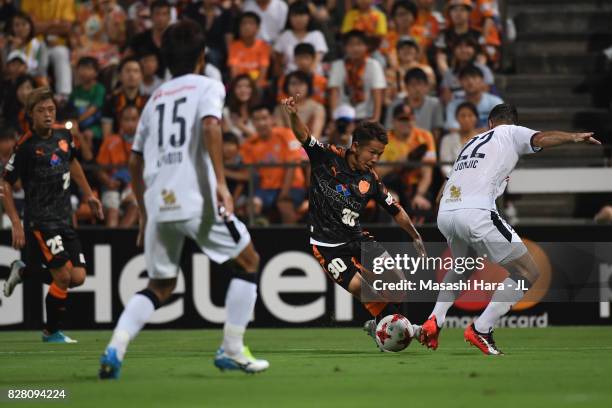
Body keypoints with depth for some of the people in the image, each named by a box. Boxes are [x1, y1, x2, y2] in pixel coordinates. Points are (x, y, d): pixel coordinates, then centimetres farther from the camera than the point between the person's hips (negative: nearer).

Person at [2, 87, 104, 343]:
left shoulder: (63, 136, 6)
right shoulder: (26, 146, -12)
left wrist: (88, 195, 27)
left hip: (64, 220, 7)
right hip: (39, 222, -7)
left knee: (78, 277, -2)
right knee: (63, 276, -14)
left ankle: (23, 271, 23)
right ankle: (52, 332, 6)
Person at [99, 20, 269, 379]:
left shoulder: (155, 99, 22)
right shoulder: (208, 87, 6)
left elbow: (135, 161, 24)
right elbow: (210, 125, -16)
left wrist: (145, 214, 31)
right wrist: (221, 182, -21)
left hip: (158, 202, 5)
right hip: (196, 199, -5)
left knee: (160, 286, 16)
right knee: (248, 262, 14)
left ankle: (115, 348, -5)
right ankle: (232, 350, 11)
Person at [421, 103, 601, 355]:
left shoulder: (472, 142, 32)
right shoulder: (511, 133, 16)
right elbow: (541, 139, -7)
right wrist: (573, 138, -18)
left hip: (444, 214, 7)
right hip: (476, 213, -7)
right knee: (528, 275, 3)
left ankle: (433, 322, 21)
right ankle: (480, 330, -5)